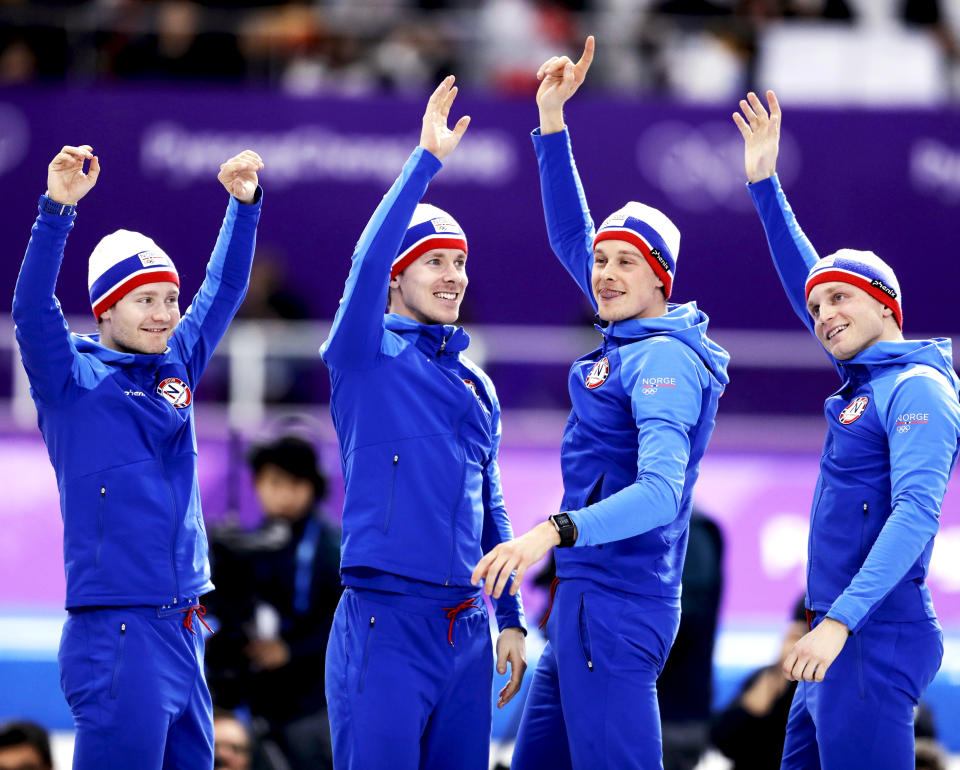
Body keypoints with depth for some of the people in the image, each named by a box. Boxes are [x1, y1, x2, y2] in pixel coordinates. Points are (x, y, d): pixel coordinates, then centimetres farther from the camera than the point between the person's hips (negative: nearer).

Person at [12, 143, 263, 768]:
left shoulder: (176, 368, 14)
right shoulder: (74, 377, -2)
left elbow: (224, 288, 23)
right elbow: (31, 308, -18)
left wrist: (244, 202, 14)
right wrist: (58, 209, -28)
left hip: (182, 629, 7)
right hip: (116, 628, -7)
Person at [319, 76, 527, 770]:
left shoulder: (477, 385, 18)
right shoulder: (367, 357, 0)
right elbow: (367, 262, -18)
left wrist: (511, 619, 17)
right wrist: (427, 159, -20)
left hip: (467, 630, 6)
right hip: (385, 623, -6)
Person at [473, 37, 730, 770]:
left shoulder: (663, 360, -14)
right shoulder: (632, 338, 13)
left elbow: (660, 491, -27)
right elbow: (570, 237, 25)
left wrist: (553, 532, -40)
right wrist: (551, 119, 21)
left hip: (614, 606, -10)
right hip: (583, 599, 10)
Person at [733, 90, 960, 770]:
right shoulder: (869, 375, 15)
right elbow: (805, 281, 28)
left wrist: (839, 622, -28)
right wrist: (765, 184, 29)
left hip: (876, 640, -10)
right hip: (838, 642, 10)